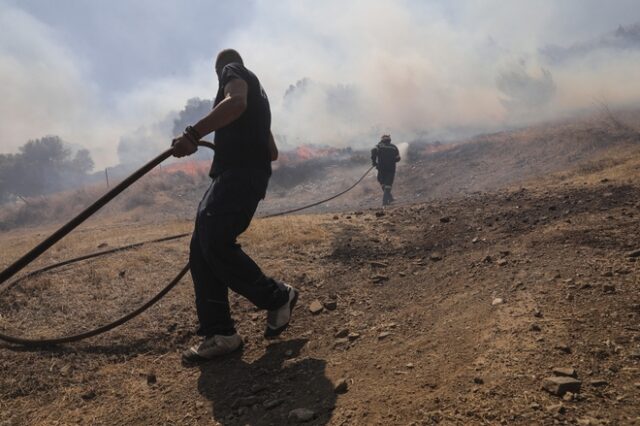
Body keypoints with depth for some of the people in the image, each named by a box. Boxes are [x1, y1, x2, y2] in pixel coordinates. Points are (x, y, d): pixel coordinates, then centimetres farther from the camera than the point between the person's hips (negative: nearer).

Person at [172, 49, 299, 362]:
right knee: (201, 250, 2)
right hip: (234, 174, 10)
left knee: (216, 244, -18)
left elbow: (236, 102, -22)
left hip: (239, 173, -10)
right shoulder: (256, 90, 32)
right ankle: (218, 333, 2)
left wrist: (192, 134, -30)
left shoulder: (232, 70, 6)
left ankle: (277, 297, 0)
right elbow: (272, 152, 31)